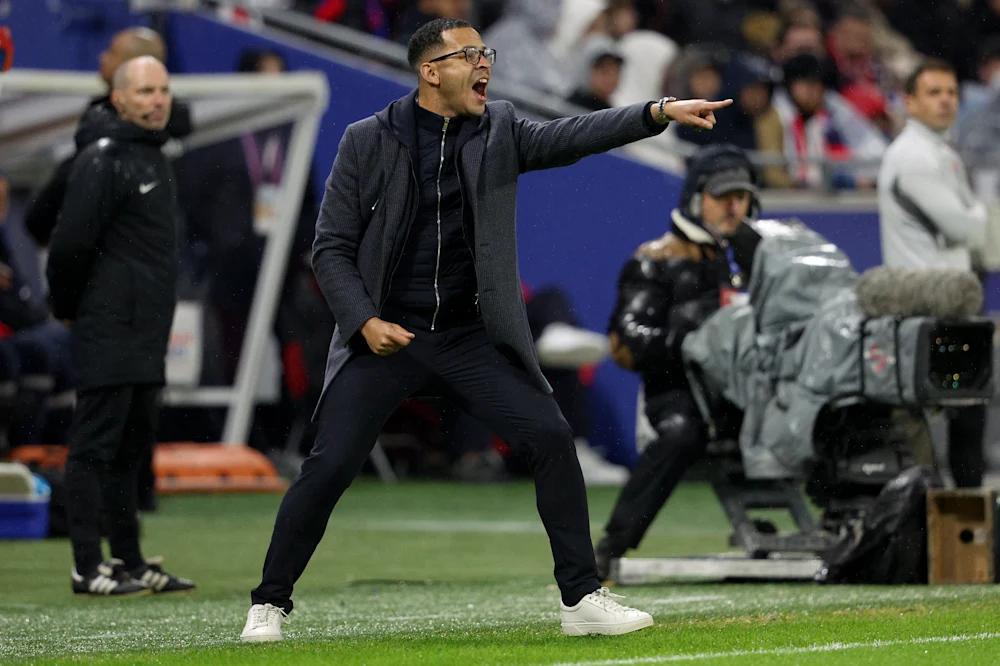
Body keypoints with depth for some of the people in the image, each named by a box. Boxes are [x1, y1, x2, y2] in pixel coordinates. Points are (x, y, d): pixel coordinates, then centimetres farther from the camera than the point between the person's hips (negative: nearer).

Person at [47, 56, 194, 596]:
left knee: (130, 449, 13)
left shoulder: (152, 158, 17)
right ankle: (88, 568, -7)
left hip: (146, 336, 10)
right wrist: (67, 310, -5)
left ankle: (131, 563, 18)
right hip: (110, 333, -10)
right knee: (95, 446, -7)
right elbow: (71, 243, -16)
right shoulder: (102, 161, -13)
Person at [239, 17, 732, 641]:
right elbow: (332, 248, 0)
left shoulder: (500, 132, 2)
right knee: (329, 465, -8)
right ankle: (270, 603, 10)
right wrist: (365, 321, -13)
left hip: (472, 337, 2)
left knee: (552, 437, -11)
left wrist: (659, 112, -29)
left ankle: (583, 600, -2)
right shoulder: (367, 142, -4)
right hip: (386, 333, -2)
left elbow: (571, 136, -14)